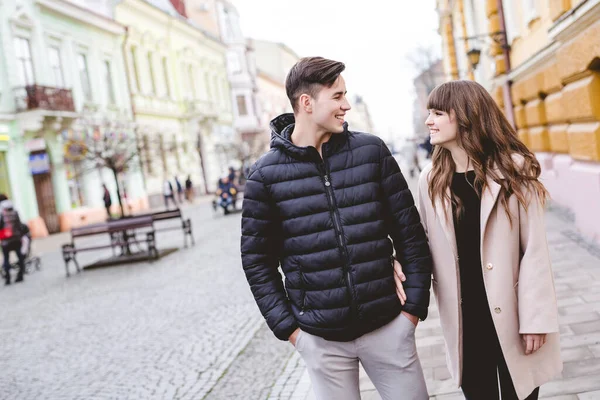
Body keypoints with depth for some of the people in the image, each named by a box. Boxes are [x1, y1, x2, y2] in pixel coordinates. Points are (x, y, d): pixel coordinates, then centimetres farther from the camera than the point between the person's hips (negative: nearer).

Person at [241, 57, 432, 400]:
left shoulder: (371, 150, 0)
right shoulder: (266, 174, -4)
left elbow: (410, 230, 3)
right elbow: (257, 259, 1)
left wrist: (415, 302, 0)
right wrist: (287, 326, -2)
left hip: (388, 325, 2)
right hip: (320, 338, -1)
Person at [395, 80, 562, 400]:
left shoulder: (513, 169, -8)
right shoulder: (430, 180, 1)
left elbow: (534, 250, -9)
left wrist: (535, 318, -11)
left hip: (511, 313, -2)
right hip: (463, 317, 3)